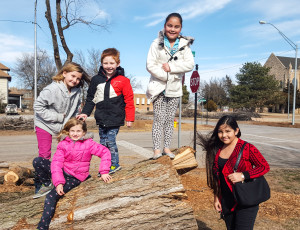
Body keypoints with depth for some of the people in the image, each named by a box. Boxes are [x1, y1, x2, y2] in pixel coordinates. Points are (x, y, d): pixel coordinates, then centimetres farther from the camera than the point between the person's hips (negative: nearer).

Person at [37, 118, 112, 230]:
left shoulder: (88, 143, -6)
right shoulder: (63, 144, -1)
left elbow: (105, 152, -10)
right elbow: (57, 163, -10)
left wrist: (104, 172, -18)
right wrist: (59, 182, -23)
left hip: (75, 177, -4)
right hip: (62, 173, 4)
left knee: (52, 196, -21)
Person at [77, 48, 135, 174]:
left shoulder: (123, 80, -4)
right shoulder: (96, 80, 7)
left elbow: (129, 100, -2)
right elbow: (91, 98, 15)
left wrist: (130, 118, -4)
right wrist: (85, 112, 6)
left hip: (115, 119, -5)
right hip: (101, 118, 5)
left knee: (110, 141, -5)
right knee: (103, 143, 11)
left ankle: (114, 165, 15)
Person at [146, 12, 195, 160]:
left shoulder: (185, 44, 4)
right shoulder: (157, 43, -2)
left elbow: (190, 64, -7)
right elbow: (150, 65, -10)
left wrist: (171, 67, -16)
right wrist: (166, 76, -15)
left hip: (175, 88, 3)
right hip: (159, 87, -2)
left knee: (170, 119, 8)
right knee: (159, 118, -3)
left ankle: (167, 148, 16)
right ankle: (156, 149, 2)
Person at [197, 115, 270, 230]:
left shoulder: (247, 148, -13)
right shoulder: (217, 149, 4)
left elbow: (265, 166, -10)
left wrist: (243, 175, -22)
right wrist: (216, 197, 12)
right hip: (226, 201, 6)